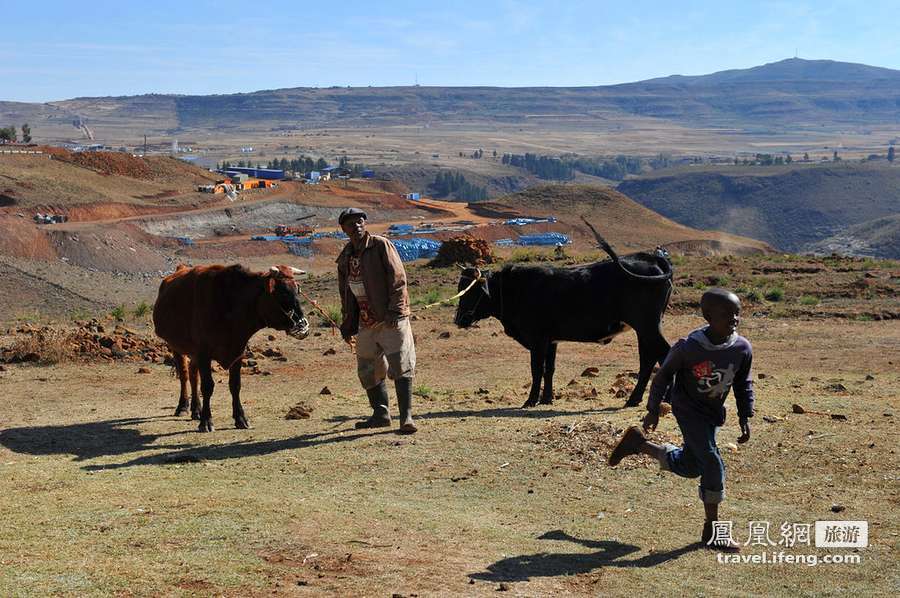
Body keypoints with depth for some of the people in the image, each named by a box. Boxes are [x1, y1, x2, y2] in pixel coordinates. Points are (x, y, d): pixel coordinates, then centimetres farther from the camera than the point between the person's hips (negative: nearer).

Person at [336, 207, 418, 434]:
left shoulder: (381, 245, -5)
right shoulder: (345, 257, 13)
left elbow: (398, 279, -11)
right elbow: (346, 295, 21)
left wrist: (395, 310, -18)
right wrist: (347, 325, 18)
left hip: (391, 318, -7)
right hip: (366, 321, 7)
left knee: (401, 366, -11)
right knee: (368, 370, 11)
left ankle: (406, 417, -10)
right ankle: (380, 414, 26)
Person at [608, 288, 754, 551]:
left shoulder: (743, 349, -14)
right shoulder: (688, 347, -26)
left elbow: (743, 384, 3)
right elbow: (665, 374, -10)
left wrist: (745, 417, -3)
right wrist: (653, 409, -6)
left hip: (714, 413, 6)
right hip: (688, 409, -6)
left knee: (690, 467, 16)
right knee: (712, 463, -15)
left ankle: (639, 443, 37)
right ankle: (712, 529, -3)